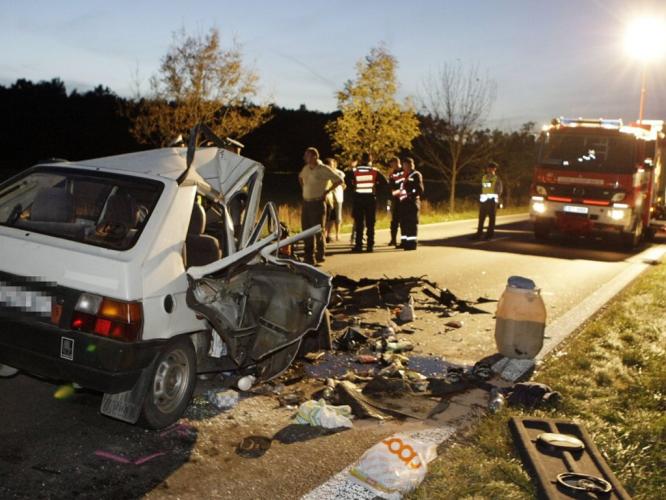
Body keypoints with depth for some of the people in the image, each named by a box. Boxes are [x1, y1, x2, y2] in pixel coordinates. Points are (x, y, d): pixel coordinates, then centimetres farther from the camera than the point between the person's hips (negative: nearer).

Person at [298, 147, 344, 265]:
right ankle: (309, 256, 16)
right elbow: (300, 177, 32)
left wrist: (327, 191, -12)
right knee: (306, 231, 8)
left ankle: (321, 254, 13)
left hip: (317, 203, -7)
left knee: (318, 231, 0)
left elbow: (339, 180, -13)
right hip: (306, 203, 7)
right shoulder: (306, 168, 9)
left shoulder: (324, 169, -11)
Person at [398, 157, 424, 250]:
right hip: (403, 203, 8)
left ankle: (412, 243, -2)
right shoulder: (405, 175, 18)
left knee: (412, 223, -6)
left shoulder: (416, 175, -5)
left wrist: (410, 195, -21)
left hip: (412, 203, -8)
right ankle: (404, 242, 19)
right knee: (404, 223, 11)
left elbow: (420, 190, -12)